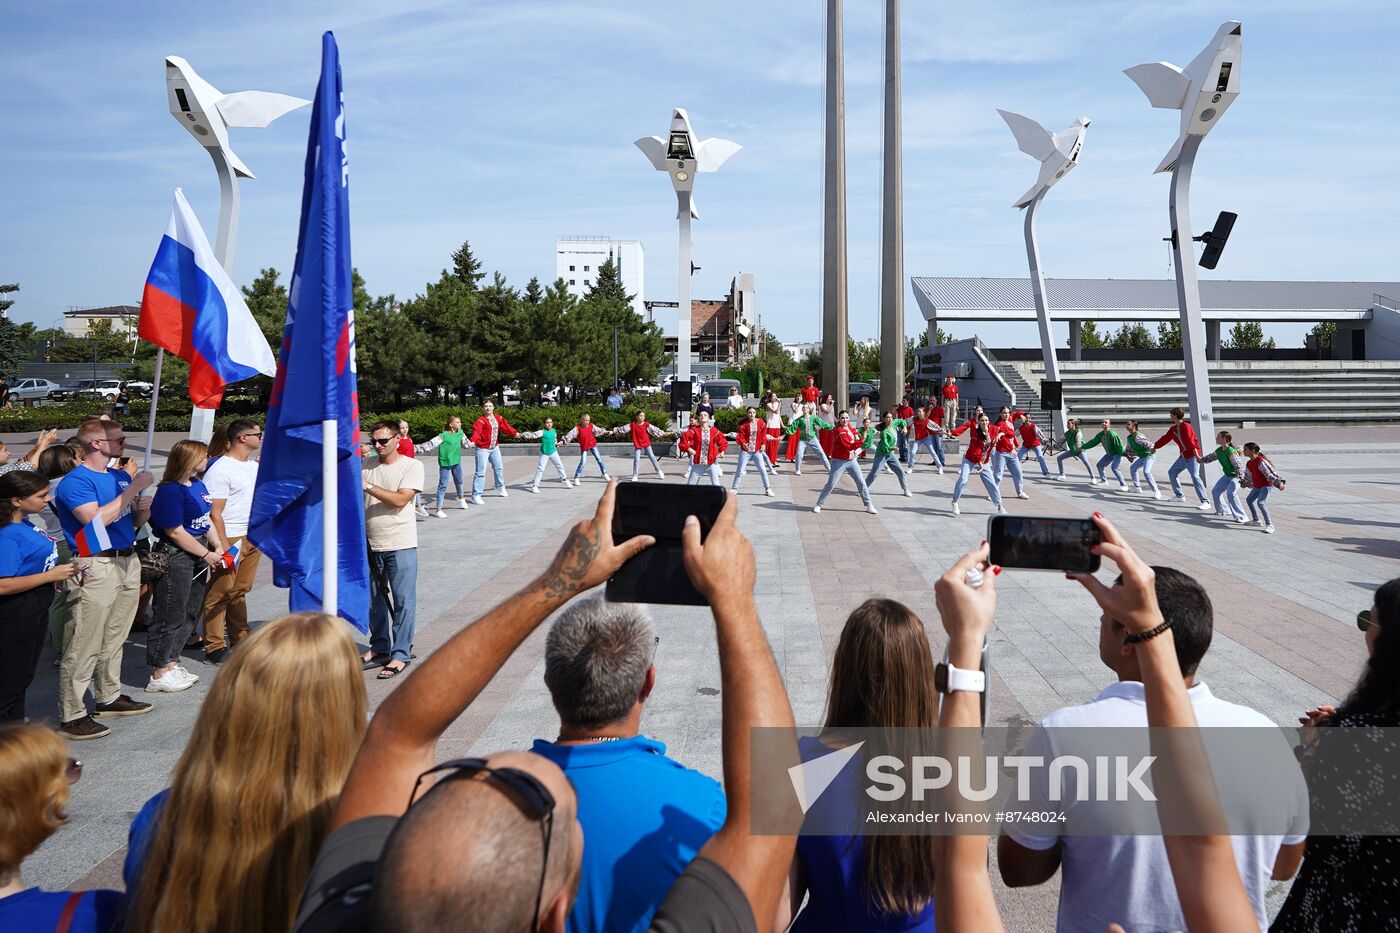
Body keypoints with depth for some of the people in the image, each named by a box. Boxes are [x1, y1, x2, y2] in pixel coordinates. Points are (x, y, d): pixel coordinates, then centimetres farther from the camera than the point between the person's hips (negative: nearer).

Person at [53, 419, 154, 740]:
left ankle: (109, 697, 30)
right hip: (95, 568, -8)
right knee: (83, 647, -4)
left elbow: (136, 522, 20)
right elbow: (96, 519, -24)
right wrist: (134, 487, -20)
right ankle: (71, 717, 2)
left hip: (128, 562, 8)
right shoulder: (75, 480, -11)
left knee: (114, 639, 17)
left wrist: (143, 509, -4)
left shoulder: (120, 475, 13)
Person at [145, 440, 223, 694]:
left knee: (190, 614, 16)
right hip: (176, 557, -10)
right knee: (170, 616, 0)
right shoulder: (170, 490, -18)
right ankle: (158, 675, 11)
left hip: (198, 556, 10)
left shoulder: (198, 484, 10)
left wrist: (218, 547, 9)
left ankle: (171, 664, 29)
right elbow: (175, 532, -19)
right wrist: (206, 554, -14)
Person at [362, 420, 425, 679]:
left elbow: (400, 500, -19)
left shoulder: (412, 466, -7)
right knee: (375, 600, 16)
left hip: (400, 546, -5)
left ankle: (400, 654, 8)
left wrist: (367, 485, -21)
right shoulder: (366, 466, 7)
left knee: (403, 601, 0)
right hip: (369, 544, 5)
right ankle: (379, 648, 30)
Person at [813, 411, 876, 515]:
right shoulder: (839, 431, -18)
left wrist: (856, 435, -1)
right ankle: (818, 505, 9)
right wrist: (861, 441, -33)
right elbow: (848, 446, -25)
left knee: (861, 482, 6)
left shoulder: (849, 426, 5)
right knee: (830, 484, -4)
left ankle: (868, 505, 14)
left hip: (851, 460, 7)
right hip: (839, 461, -7)